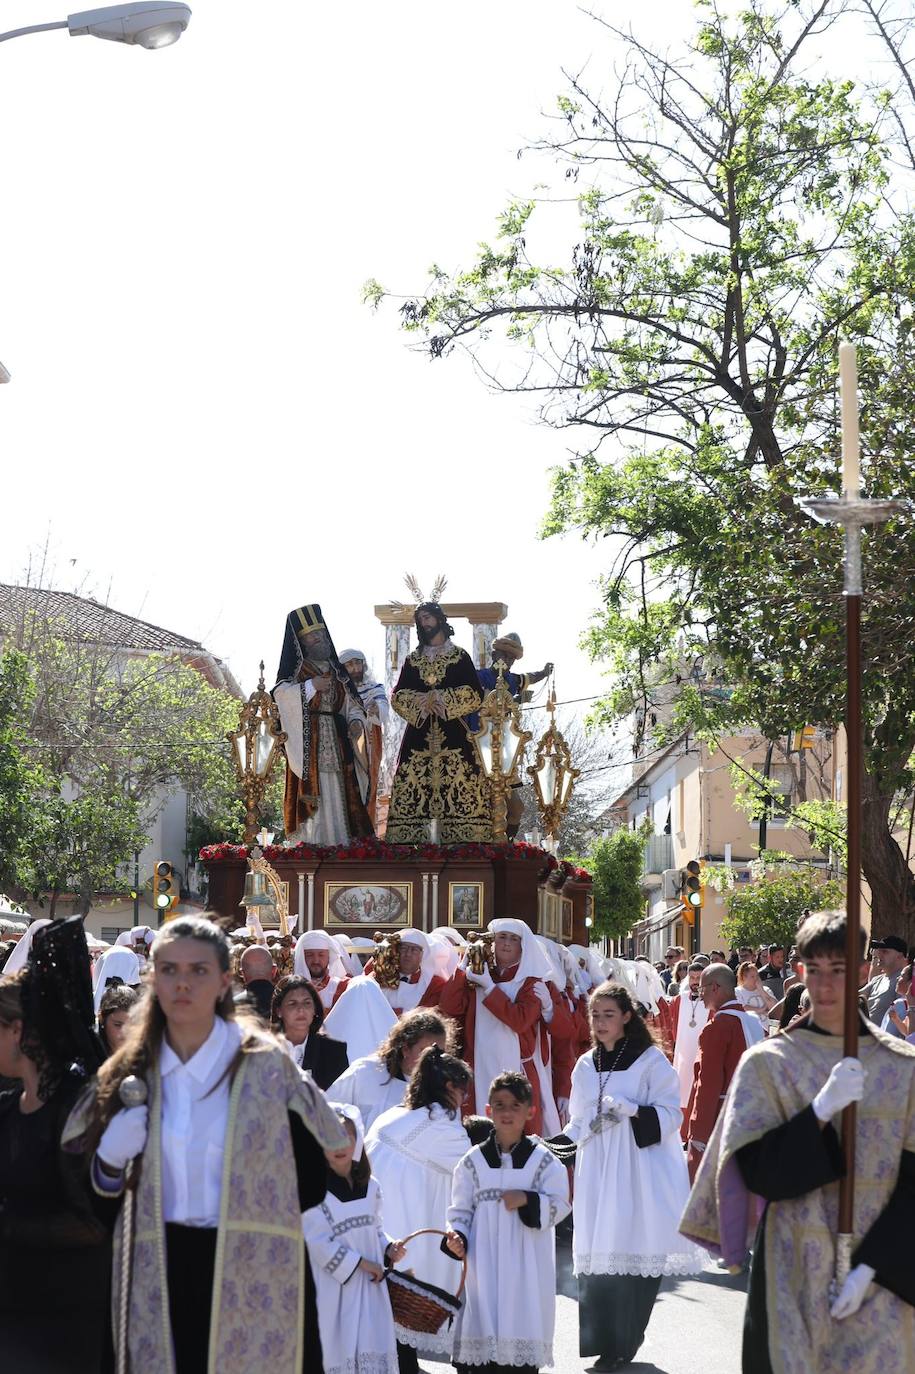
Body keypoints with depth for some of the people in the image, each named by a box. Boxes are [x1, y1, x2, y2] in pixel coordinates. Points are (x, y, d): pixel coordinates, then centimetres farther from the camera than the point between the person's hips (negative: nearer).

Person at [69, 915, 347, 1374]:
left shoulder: (266, 1064, -5)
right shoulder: (130, 1073, 4)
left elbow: (313, 1179, 0)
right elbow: (100, 1190, 11)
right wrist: (110, 1159, -7)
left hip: (248, 1275, -3)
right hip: (158, 1275, 3)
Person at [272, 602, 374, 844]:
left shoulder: (336, 670, 18)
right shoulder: (297, 668, 3)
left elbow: (351, 702, 16)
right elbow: (280, 693, -13)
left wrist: (356, 720, -4)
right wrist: (311, 686, -19)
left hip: (336, 741, 5)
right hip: (308, 742, -5)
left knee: (338, 795, 1)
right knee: (312, 793, -12)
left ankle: (340, 844, 3)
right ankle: (308, 845, -14)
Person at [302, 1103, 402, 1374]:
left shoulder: (370, 1187, 10)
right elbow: (317, 1242, -14)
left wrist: (388, 1249, -2)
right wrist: (361, 1263, -14)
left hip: (370, 1286, 5)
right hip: (333, 1286, -5)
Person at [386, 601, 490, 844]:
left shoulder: (460, 657, 8)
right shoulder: (412, 660, 17)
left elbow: (475, 694, -1)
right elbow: (398, 696, 9)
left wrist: (442, 698, -9)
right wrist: (422, 700, -9)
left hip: (453, 731, -2)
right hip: (419, 731, 2)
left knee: (460, 785, -12)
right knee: (412, 785, -7)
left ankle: (464, 841, -14)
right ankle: (409, 841, -9)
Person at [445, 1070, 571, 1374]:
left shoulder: (543, 1160, 1)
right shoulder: (474, 1160, 4)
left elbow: (559, 1206, -1)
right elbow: (460, 1209, 6)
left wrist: (527, 1200, -17)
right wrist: (456, 1235, -12)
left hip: (527, 1263, -1)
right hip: (484, 1263, 1)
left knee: (523, 1323, 1)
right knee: (483, 1322, 2)